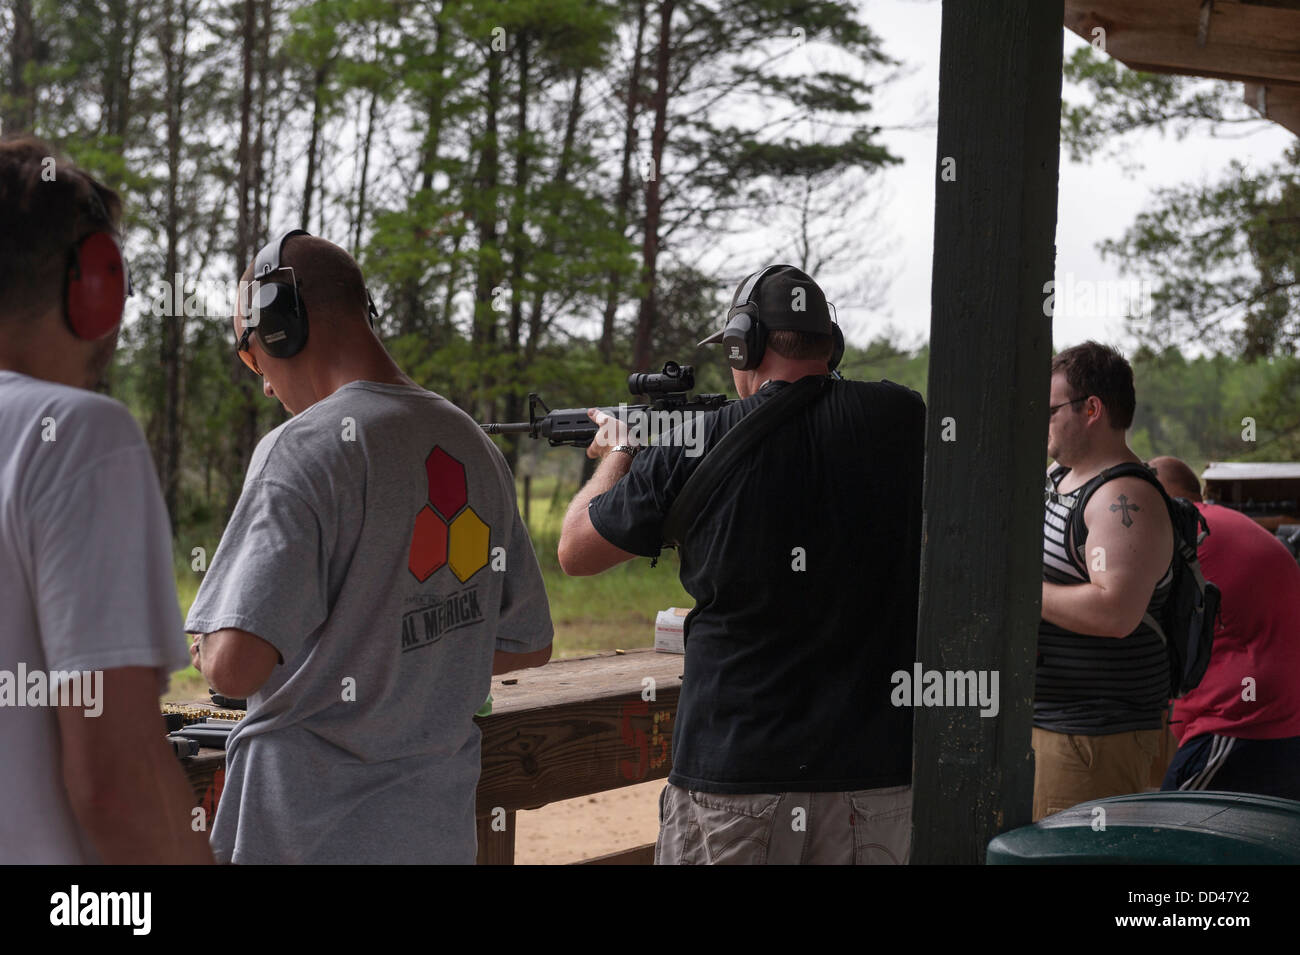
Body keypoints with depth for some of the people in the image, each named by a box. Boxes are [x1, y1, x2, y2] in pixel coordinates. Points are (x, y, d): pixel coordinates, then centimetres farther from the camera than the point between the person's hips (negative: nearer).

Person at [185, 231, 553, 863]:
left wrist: (205, 648, -3)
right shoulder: (473, 444, 7)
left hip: (311, 832, -7)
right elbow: (528, 645, 15)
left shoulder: (305, 448, -16)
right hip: (441, 826, 7)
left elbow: (235, 667, -25)